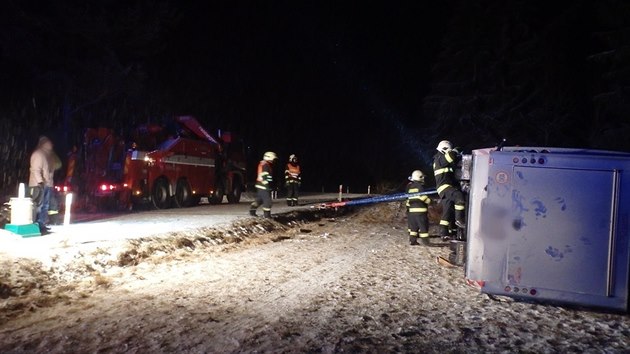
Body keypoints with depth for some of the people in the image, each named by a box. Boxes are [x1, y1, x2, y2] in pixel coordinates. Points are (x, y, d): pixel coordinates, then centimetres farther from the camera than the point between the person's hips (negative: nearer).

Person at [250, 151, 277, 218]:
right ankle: (267, 214, -2)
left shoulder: (262, 163, 16)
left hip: (259, 185, 10)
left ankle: (252, 211, 19)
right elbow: (266, 177, -22)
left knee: (259, 199, 17)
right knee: (267, 200, -5)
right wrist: (268, 186, -22)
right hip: (264, 186, -10)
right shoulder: (266, 165, -16)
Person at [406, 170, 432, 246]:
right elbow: (423, 196, -16)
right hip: (420, 209, -7)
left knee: (413, 225, 11)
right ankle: (424, 240, -3)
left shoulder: (409, 186, 12)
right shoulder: (420, 186, -10)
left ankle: (412, 240, 11)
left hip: (411, 209, 7)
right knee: (423, 225, -2)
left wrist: (408, 207, 22)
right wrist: (429, 201, 0)